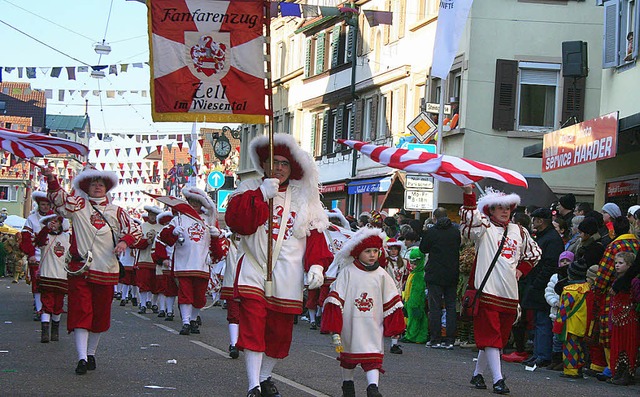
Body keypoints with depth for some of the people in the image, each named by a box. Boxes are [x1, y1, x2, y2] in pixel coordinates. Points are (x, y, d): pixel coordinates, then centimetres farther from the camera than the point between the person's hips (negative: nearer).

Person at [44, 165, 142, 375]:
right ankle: (82, 358, -13)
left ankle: (91, 353, 27)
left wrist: (124, 241, -9)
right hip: (80, 269, -2)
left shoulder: (116, 212, 12)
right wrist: (51, 180, -30)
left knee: (100, 315, 10)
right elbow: (59, 197, -11)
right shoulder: (78, 205, 5)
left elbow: (135, 230, 12)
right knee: (80, 312, -10)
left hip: (106, 271, 3)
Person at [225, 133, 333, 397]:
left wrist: (317, 264, -6)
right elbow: (236, 221, -12)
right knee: (253, 328, -15)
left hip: (288, 279, 3)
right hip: (255, 273, -3)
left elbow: (315, 235, 7)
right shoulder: (250, 191, 6)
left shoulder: (304, 198, 12)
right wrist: (262, 195, -19)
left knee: (280, 332, 8)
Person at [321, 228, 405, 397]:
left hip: (373, 324, 0)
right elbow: (336, 299, -8)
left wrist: (391, 326, 8)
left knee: (373, 356, -13)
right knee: (347, 355, 17)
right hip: (350, 323, 0)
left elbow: (390, 301, 9)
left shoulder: (381, 274, 0)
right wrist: (335, 328, -13)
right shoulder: (348, 272, -6)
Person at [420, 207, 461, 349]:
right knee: (451, 306, 8)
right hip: (452, 276, 3)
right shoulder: (456, 232, 1)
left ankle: (435, 340, 1)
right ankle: (450, 340, 6)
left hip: (435, 275, -3)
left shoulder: (430, 232, -10)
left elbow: (423, 248, 3)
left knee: (435, 307, 2)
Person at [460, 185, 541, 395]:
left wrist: (521, 269, 15)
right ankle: (498, 379, -12)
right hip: (487, 291, -6)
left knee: (498, 336, 11)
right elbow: (469, 219, -22)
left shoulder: (519, 231, 15)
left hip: (509, 294, 6)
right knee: (490, 336, -8)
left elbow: (534, 251, 30)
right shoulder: (484, 228, -1)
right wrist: (468, 193, -36)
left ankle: (478, 374, 25)